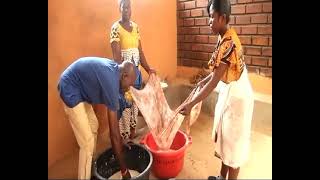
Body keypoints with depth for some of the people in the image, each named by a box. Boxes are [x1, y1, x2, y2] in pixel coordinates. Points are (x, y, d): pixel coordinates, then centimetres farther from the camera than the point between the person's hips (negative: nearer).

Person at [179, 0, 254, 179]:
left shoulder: (227, 43, -26)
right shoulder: (226, 37, 3)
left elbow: (214, 82, -26)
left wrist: (191, 104, -23)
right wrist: (203, 81, 17)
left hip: (236, 95, -9)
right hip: (229, 91, 10)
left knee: (233, 140, 6)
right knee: (224, 135, 19)